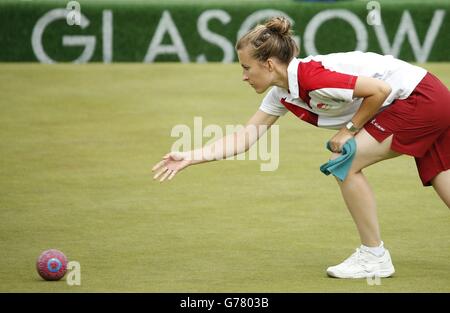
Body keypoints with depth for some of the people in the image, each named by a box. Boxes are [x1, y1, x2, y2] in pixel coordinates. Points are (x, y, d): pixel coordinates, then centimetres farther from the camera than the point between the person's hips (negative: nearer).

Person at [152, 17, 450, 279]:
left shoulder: (312, 77, -23)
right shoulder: (283, 95, 6)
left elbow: (380, 89, -21)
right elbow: (245, 138, 9)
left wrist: (350, 129, -12)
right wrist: (189, 158, 4)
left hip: (421, 96, -9)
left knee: (345, 163, -9)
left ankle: (374, 256, 0)